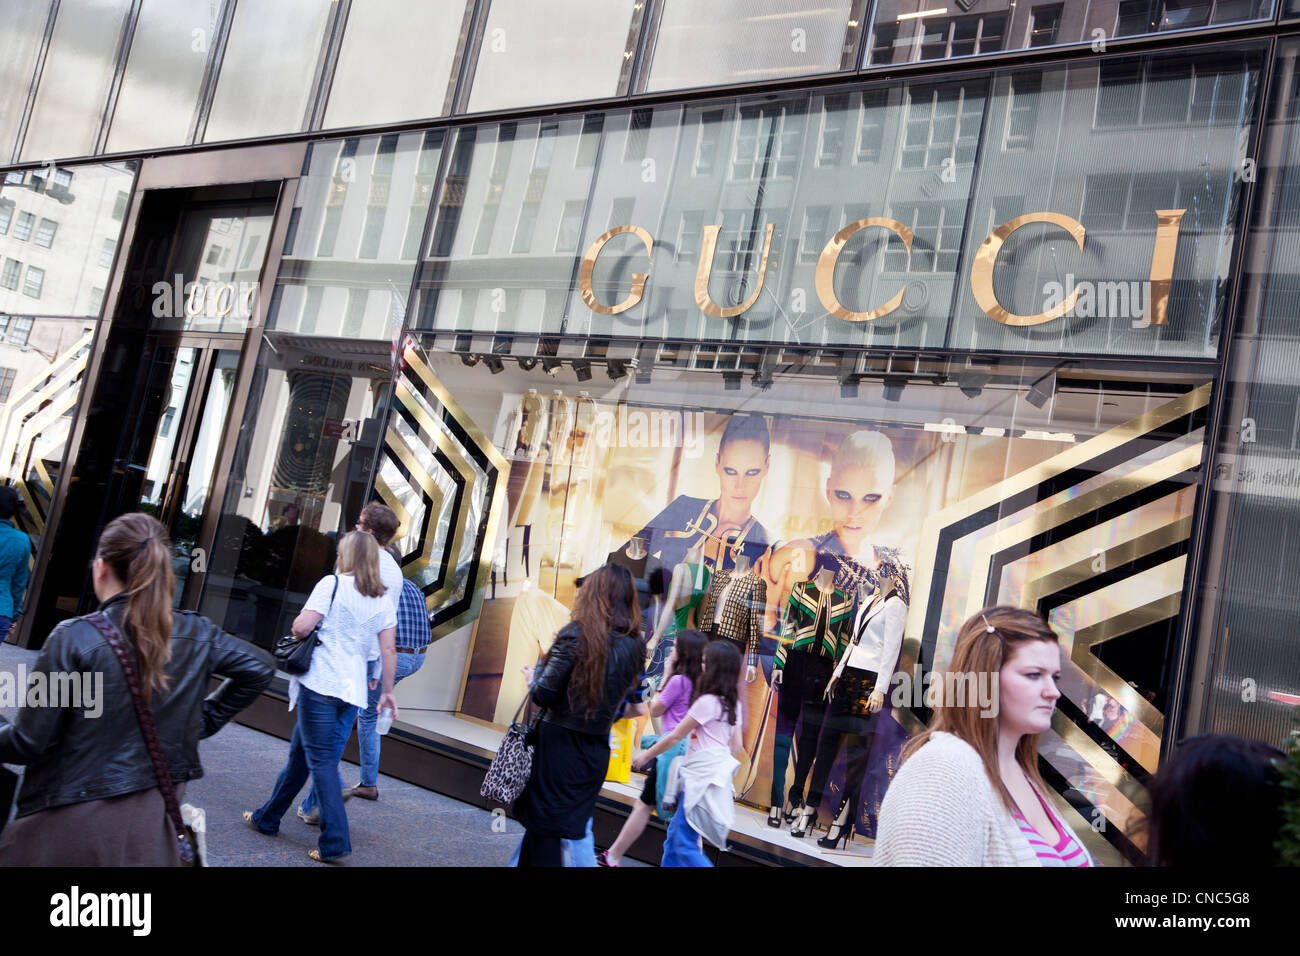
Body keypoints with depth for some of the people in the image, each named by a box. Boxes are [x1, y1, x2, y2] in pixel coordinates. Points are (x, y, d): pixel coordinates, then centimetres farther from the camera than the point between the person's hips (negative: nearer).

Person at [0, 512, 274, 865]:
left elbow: (30, 742, -12)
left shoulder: (74, 638, -15)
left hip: (74, 822, -4)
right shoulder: (197, 634, -2)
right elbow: (260, 668, 10)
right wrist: (205, 719, 15)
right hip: (154, 818, 4)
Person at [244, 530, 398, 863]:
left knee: (321, 761, -2)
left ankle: (335, 841, -7)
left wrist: (297, 629, 9)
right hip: (353, 690, 6)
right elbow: (388, 651, 6)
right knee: (300, 753, 20)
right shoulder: (383, 600, 9)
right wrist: (387, 691, 13)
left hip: (320, 684, -6)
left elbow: (302, 626, -13)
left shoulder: (332, 584, -6)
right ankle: (268, 817, 34)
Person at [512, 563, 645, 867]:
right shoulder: (635, 645, 0)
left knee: (544, 833, 7)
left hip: (560, 742, -5)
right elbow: (626, 696, 10)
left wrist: (535, 678, 6)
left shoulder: (576, 635, -15)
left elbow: (543, 695, -14)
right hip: (597, 750, 5)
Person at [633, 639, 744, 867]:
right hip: (717, 770, 9)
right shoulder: (733, 702, 9)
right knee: (676, 831, 16)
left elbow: (675, 737, -8)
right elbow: (736, 744, 14)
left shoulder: (707, 701, -16)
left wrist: (646, 756, 4)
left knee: (685, 843, -5)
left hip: (703, 777, -9)